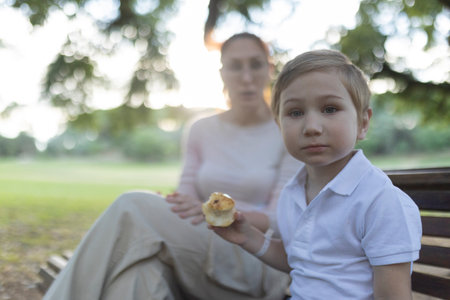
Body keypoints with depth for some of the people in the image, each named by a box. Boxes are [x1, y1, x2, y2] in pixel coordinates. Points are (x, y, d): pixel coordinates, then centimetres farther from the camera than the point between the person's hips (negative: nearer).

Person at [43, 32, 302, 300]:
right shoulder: (202, 130, 15)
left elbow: (278, 220, -3)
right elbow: (187, 202, 8)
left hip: (260, 264, -2)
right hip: (202, 253, 3)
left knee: (134, 209, -26)